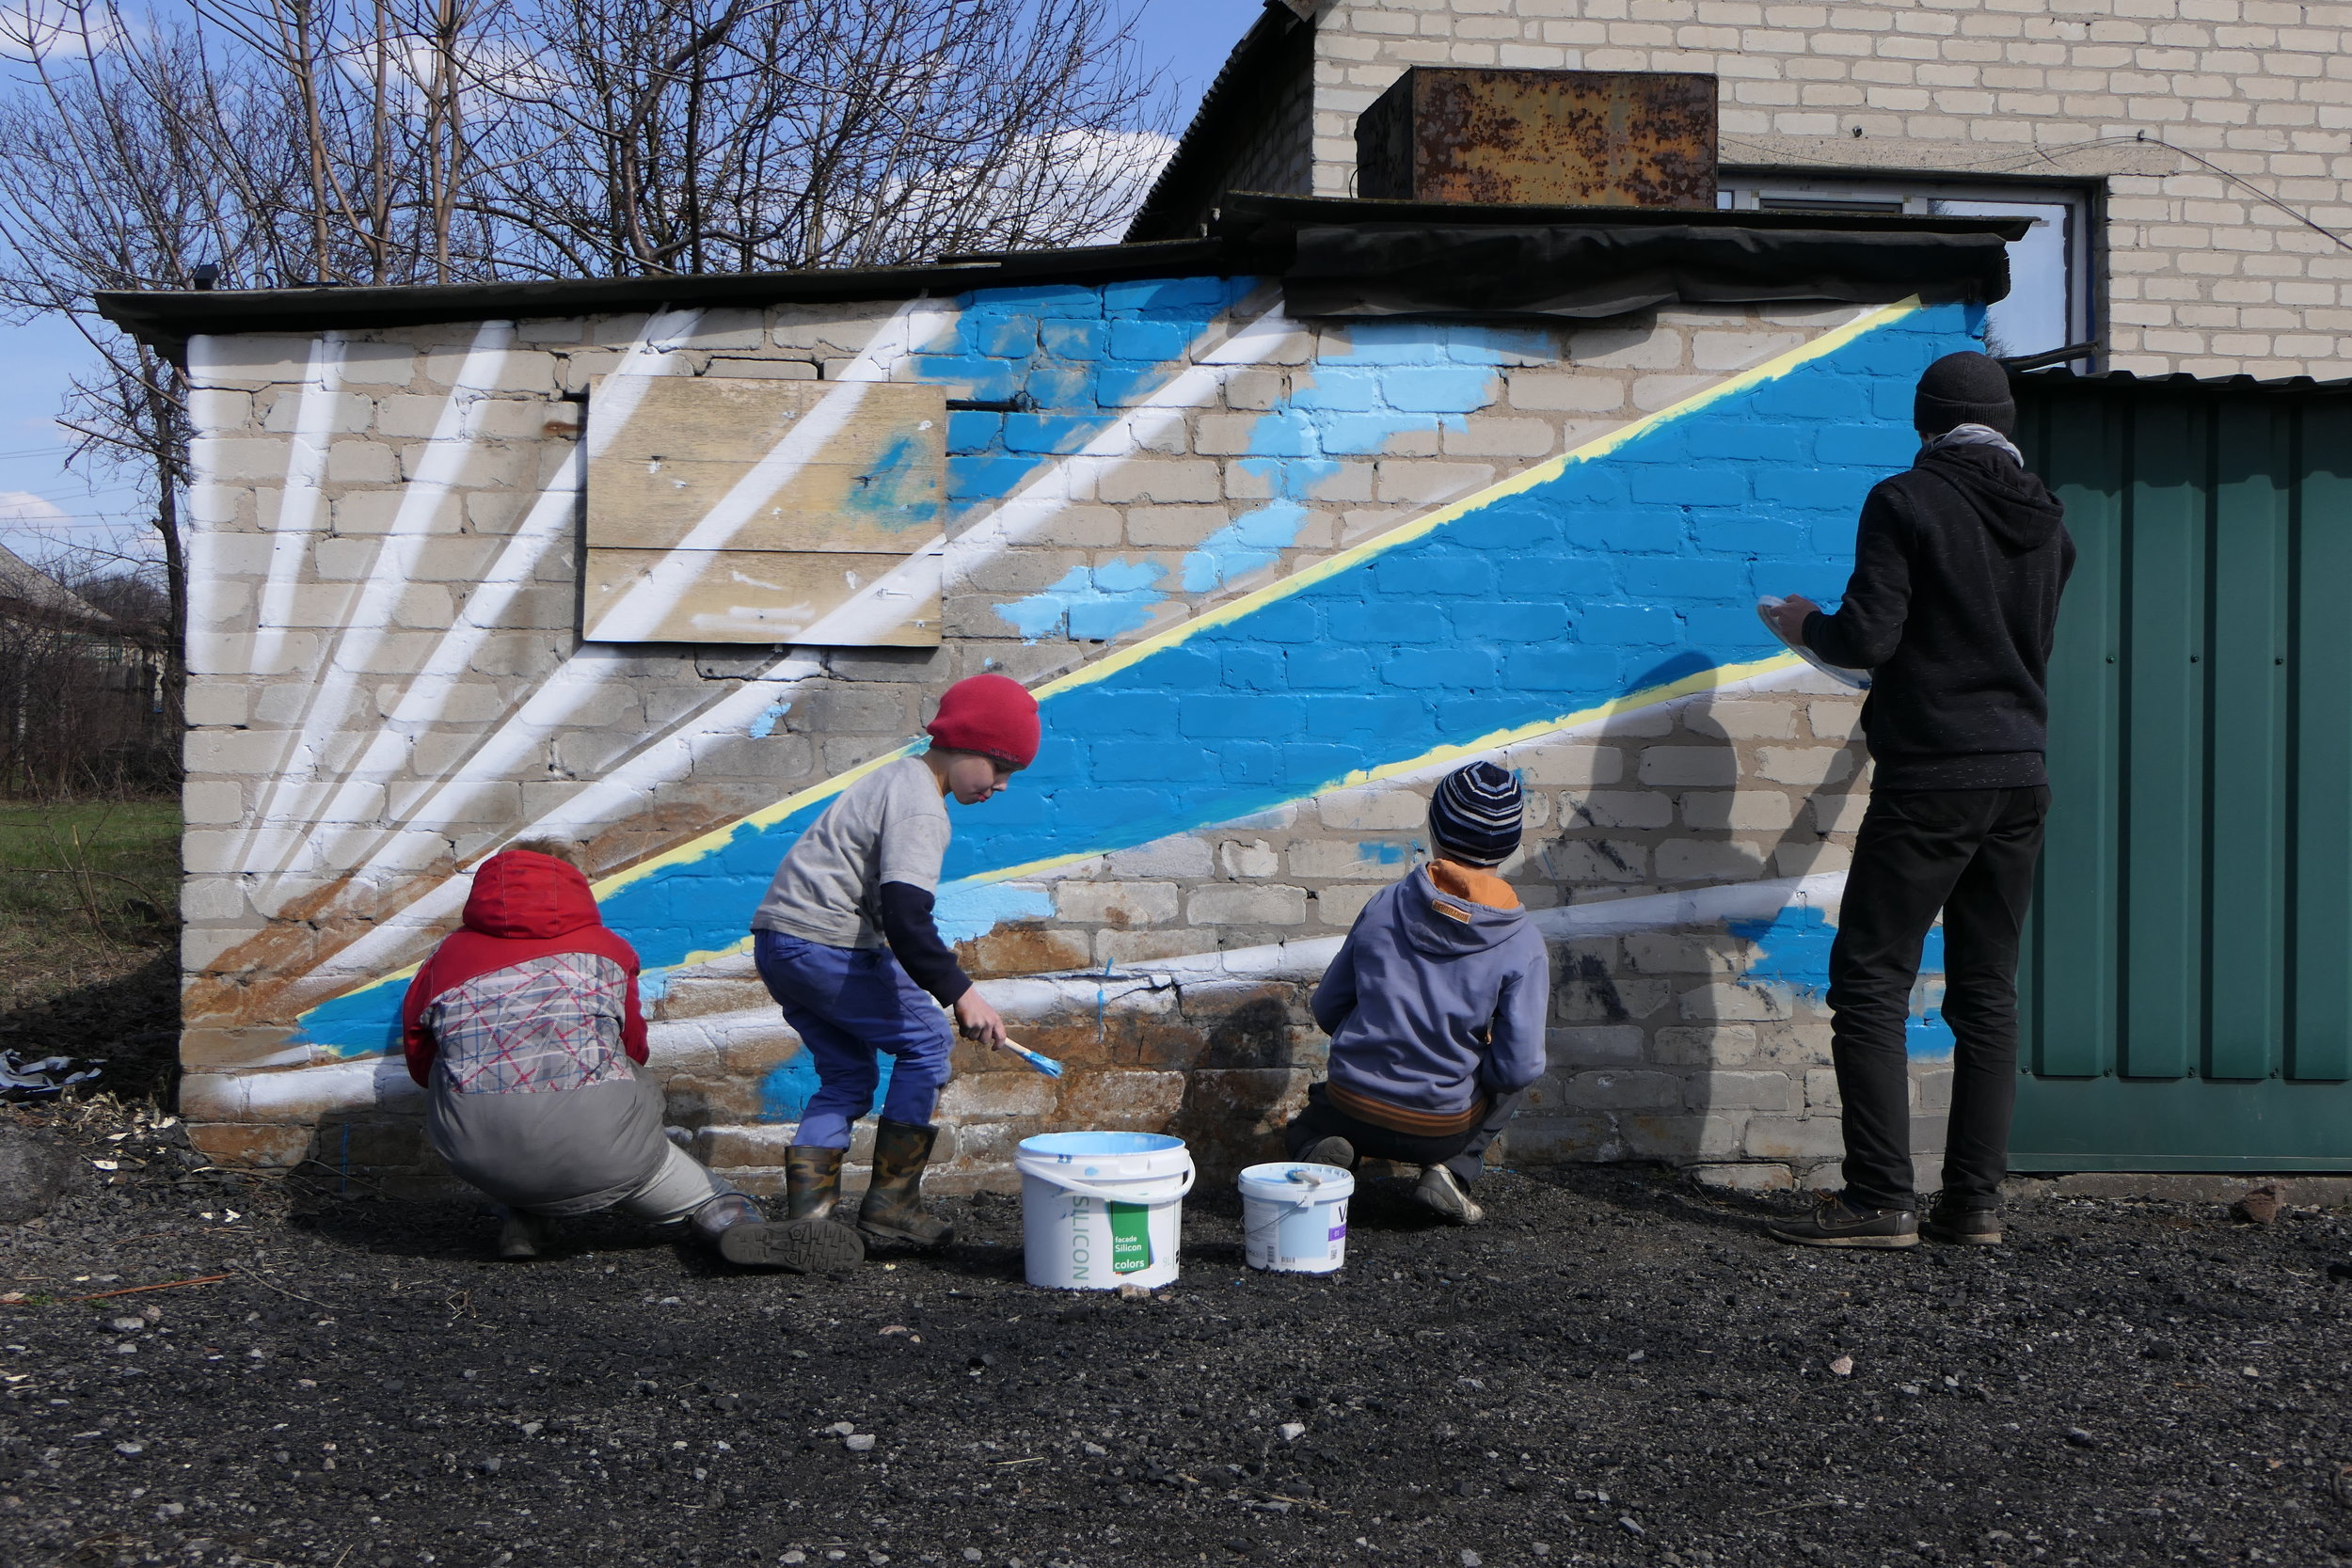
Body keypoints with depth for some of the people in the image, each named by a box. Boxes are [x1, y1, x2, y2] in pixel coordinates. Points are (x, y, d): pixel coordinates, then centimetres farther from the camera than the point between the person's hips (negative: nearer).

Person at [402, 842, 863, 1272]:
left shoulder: (447, 956, 19)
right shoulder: (606, 948, 18)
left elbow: (421, 1063, 19)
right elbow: (634, 1050, 21)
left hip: (475, 1153, 3)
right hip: (593, 1141, -2)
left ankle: (523, 1219, 24)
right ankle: (731, 1218, -4)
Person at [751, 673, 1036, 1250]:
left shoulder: (896, 777, 19)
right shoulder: (920, 809, -15)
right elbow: (905, 916, -26)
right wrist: (959, 992, -25)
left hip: (778, 941, 10)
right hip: (825, 945, -10)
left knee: (848, 1073, 15)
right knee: (926, 1040, 0)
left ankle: (804, 1209, 7)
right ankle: (891, 1201, 1)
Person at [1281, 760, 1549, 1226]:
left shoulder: (1386, 904, -3)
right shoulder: (1522, 943, -10)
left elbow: (1327, 1008, 5)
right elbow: (1519, 1066, -13)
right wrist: (1469, 1069, 9)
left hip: (1351, 1112, 1)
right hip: (1441, 1129, -1)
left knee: (1304, 1130, 35)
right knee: (1508, 1079, 29)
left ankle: (1319, 1154, -2)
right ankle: (1451, 1170, 6)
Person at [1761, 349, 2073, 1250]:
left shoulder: (1906, 503, -7)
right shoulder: (2045, 519, 12)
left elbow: (1869, 638, -15)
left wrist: (1809, 625, 7)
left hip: (1931, 778, -6)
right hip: (2022, 777, 7)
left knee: (1871, 981, -2)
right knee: (1987, 992, 10)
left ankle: (1880, 1202, -6)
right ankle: (1974, 1203, 11)